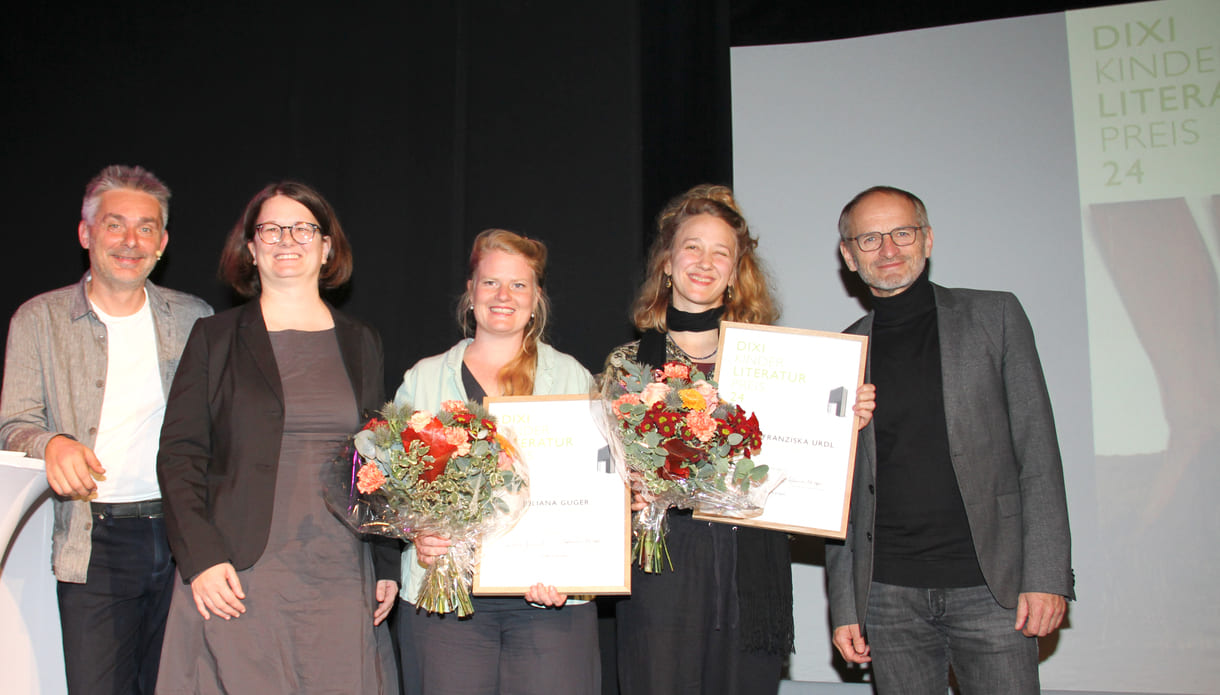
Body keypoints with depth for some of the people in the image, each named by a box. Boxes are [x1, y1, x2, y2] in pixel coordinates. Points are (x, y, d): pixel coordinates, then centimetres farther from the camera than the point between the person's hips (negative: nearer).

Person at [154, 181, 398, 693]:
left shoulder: (361, 344, 12)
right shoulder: (215, 338, 6)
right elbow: (179, 454, 2)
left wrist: (389, 566, 8)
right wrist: (200, 556, -10)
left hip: (340, 580, 2)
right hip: (237, 579, -2)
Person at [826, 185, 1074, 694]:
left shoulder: (994, 317, 5)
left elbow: (1038, 454, 1)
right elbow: (840, 488, 10)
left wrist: (1046, 576, -7)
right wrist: (844, 605, 5)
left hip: (990, 586, -1)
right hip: (888, 592, 2)